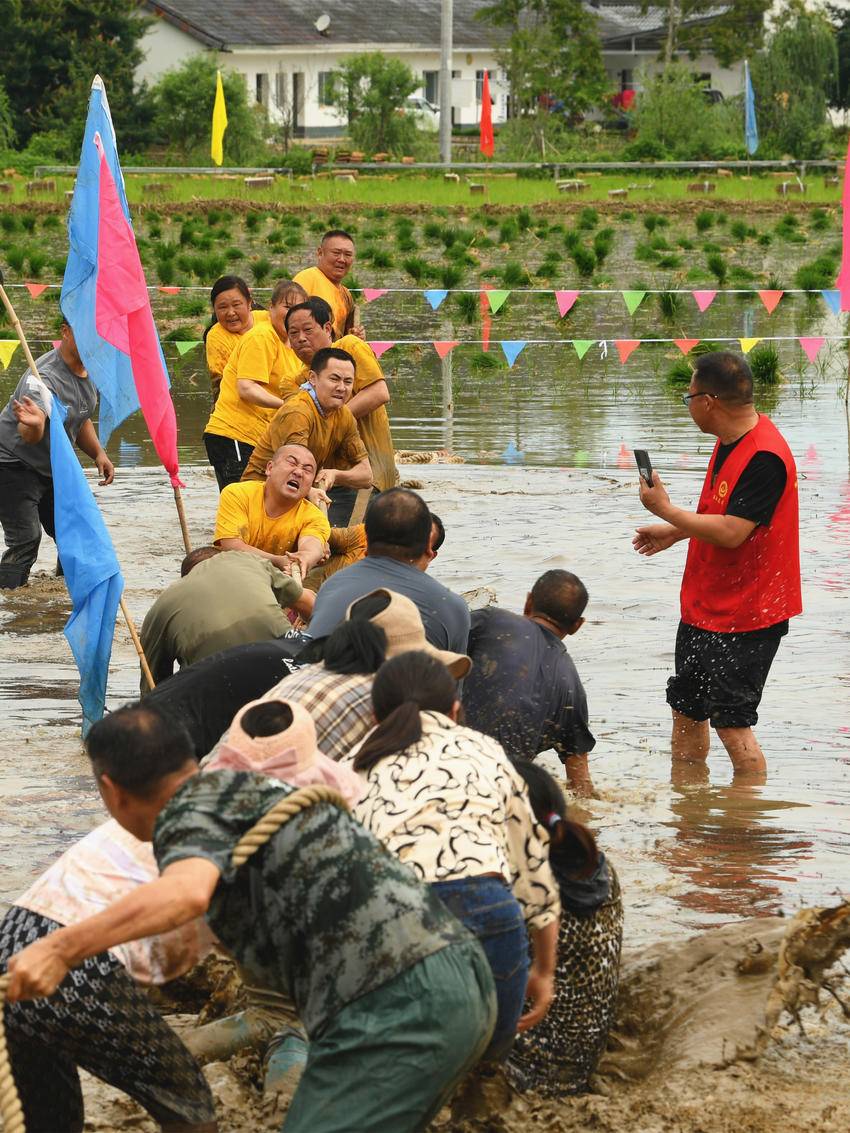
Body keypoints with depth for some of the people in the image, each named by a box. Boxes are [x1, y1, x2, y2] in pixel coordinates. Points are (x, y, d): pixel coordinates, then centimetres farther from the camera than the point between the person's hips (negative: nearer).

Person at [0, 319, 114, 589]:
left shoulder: (87, 369, 0)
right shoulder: (46, 376, -30)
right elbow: (29, 435, -47)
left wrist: (98, 453, 3)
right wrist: (33, 423, -71)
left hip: (54, 469, 9)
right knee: (25, 541, -19)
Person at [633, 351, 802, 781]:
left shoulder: (764, 458, -26)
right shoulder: (729, 442, 6)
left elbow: (731, 532, -30)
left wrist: (666, 510, -22)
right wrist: (674, 533, 21)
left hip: (745, 616, -10)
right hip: (704, 607, 10)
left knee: (732, 724, -8)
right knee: (687, 710, 18)